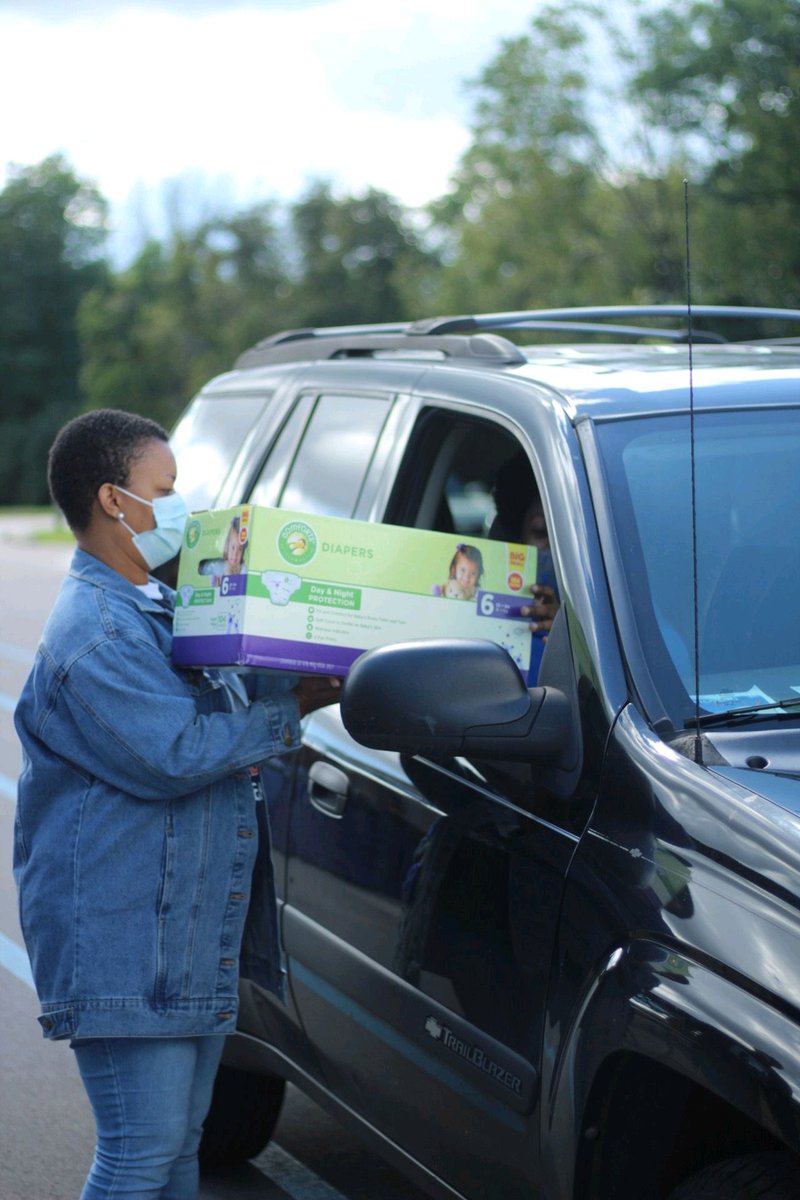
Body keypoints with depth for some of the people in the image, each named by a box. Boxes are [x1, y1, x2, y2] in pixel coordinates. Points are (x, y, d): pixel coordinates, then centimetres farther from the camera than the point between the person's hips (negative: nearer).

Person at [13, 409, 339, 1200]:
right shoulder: (93, 631, -18)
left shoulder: (157, 608, 16)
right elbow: (174, 753, -23)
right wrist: (289, 710, -14)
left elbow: (218, 710, 23)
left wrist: (311, 683, 6)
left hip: (194, 938, 10)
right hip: (126, 948, -10)